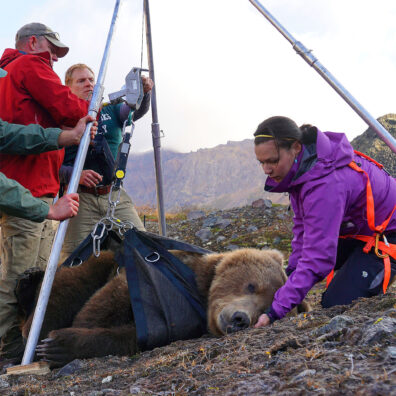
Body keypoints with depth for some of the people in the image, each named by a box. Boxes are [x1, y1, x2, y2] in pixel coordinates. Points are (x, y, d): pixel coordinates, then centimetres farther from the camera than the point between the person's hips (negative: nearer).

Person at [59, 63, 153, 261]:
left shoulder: (111, 110, 16)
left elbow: (137, 110, -5)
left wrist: (144, 92, -27)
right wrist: (76, 174, -21)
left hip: (116, 195, 3)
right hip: (81, 198, -3)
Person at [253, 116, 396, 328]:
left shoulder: (326, 185, -38)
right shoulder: (301, 167, -9)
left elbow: (318, 258, -39)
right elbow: (303, 224, 6)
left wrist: (276, 311, -41)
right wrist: (293, 269, -1)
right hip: (353, 228, 10)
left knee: (336, 305, -19)